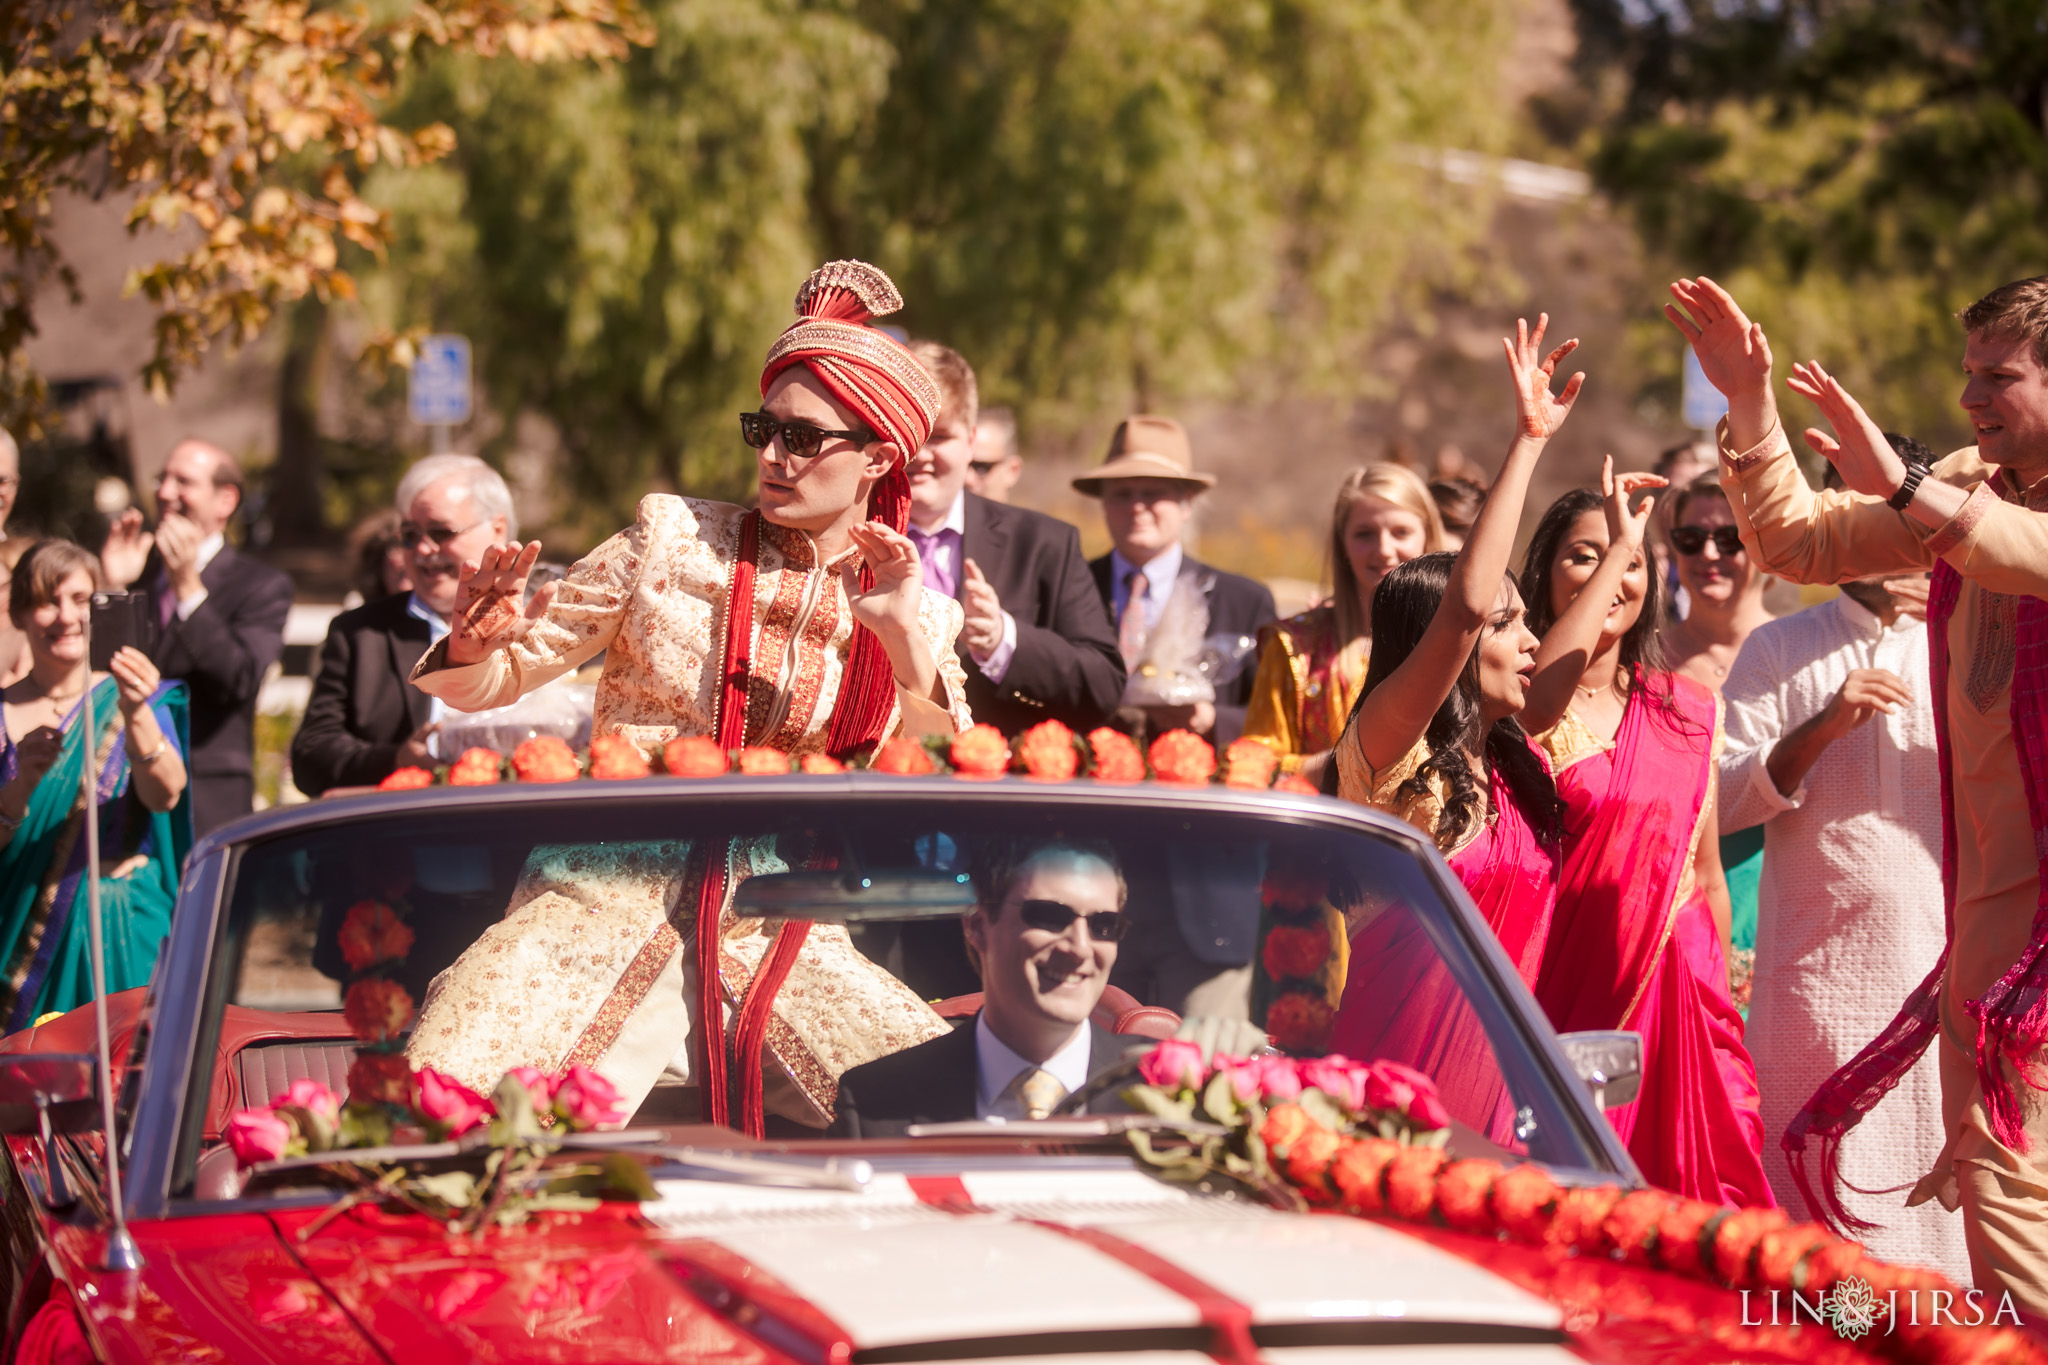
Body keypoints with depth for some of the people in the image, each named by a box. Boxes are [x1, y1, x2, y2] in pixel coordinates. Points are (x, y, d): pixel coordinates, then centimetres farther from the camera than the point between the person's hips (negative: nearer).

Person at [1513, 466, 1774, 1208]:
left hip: (1675, 981, 4)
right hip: (1569, 984, -4)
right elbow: (1542, 692, -26)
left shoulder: (1687, 710, 13)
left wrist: (1722, 1003, 16)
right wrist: (1615, 543, -19)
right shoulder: (1522, 700, 0)